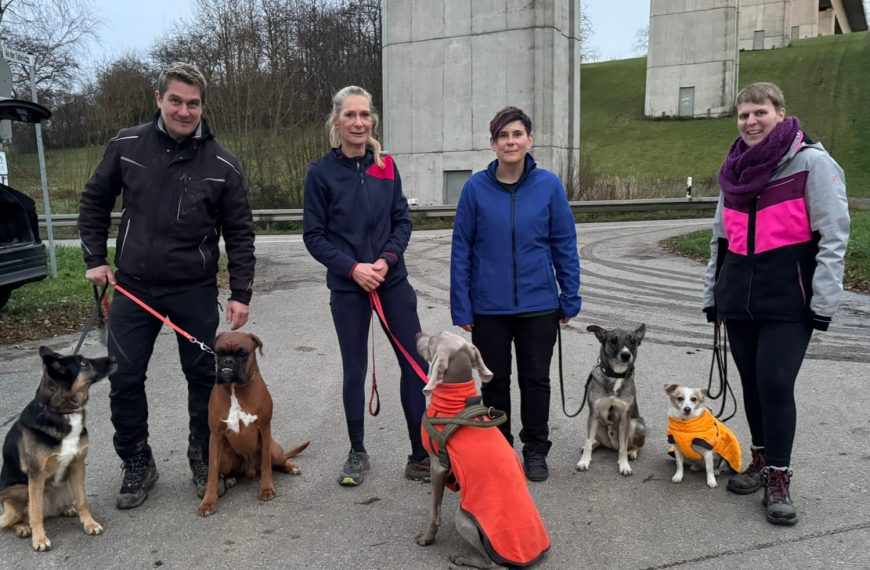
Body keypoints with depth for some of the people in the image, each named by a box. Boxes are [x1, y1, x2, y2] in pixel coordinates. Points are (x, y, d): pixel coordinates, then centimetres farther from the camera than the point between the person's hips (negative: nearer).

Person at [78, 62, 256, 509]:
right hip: (133, 287, 2)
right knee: (124, 380, 5)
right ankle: (136, 464, 25)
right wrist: (95, 259, 5)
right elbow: (94, 202, 11)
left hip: (195, 291, -1)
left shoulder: (222, 165, -6)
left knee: (204, 377, 8)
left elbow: (239, 234, -2)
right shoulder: (126, 146, -2)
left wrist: (240, 294, -6)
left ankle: (203, 459, 29)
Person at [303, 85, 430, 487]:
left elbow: (402, 220, 5)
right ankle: (357, 453, 26)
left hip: (392, 281, 2)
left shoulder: (385, 166, 3)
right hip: (347, 288, -2)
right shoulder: (321, 172, -5)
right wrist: (353, 268, -15)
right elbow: (314, 236, -4)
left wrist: (386, 260, -12)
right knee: (354, 370, 8)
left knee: (416, 364, 0)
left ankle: (421, 455, 12)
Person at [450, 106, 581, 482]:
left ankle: (536, 451, 31)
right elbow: (461, 250, -3)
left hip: (539, 305, 0)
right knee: (495, 380, 14)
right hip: (489, 307, 0)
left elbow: (565, 245, 0)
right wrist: (461, 308, -5)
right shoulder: (476, 188, -6)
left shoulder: (548, 185, -5)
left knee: (536, 380, 13)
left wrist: (570, 299, -1)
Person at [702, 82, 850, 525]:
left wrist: (823, 302, -13)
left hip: (787, 304, -6)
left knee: (776, 385, -7)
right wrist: (712, 295, 18)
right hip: (738, 301, 6)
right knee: (752, 384, 13)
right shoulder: (735, 170, 13)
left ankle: (778, 480, 8)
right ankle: (762, 460, 30)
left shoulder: (812, 163, -6)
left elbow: (833, 236, -10)